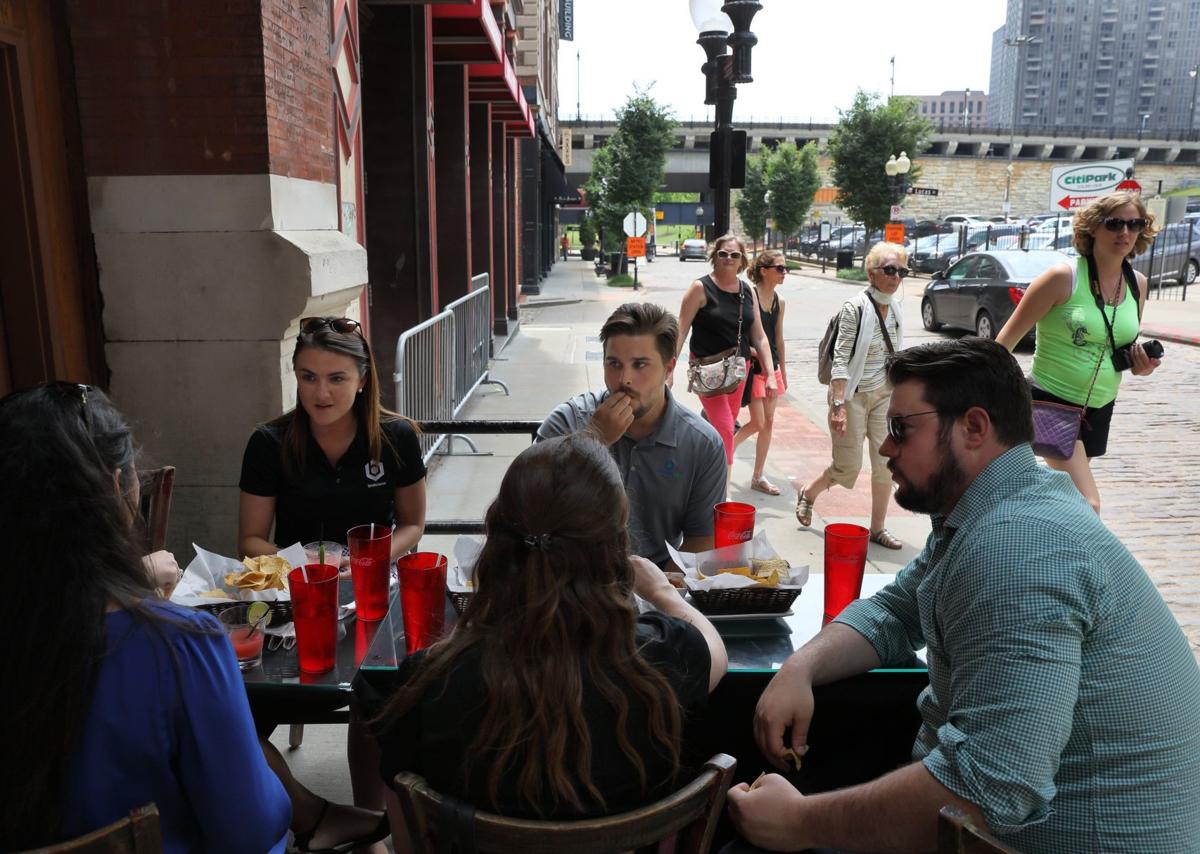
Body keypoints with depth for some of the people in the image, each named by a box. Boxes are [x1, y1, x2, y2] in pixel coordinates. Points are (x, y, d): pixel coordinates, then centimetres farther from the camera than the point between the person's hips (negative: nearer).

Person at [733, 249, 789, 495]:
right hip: (753, 367, -7)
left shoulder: (779, 301, 7)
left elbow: (779, 338, 14)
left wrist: (783, 371, 16)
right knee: (758, 423, -6)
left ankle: (758, 477, 18)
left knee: (769, 422, 8)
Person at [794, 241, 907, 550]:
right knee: (849, 466, -1)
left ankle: (878, 528, 16)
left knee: (887, 463, 3)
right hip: (853, 395, -6)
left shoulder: (894, 312, 7)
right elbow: (841, 359, -17)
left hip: (884, 395, 6)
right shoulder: (855, 308, -14)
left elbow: (895, 358, 16)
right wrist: (839, 405, -23)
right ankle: (808, 494, 28)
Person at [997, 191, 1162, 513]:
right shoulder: (1064, 277, -16)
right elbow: (1009, 336, -11)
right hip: (1051, 403, -7)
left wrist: (1140, 365, -4)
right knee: (1087, 506, -17)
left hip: (1099, 409, 7)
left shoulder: (1138, 284, 4)